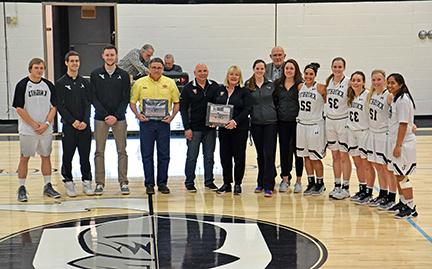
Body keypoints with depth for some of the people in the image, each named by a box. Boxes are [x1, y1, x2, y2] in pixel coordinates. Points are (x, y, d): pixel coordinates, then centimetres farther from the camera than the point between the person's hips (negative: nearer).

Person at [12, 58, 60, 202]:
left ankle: (48, 186, 19)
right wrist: (34, 125, -12)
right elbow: (19, 109, -9)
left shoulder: (48, 85, 5)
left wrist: (46, 124, -9)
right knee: (24, 158, 2)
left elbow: (54, 107, 5)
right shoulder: (22, 85, -5)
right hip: (27, 130, -3)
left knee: (46, 156, 10)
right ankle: (22, 189, 10)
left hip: (46, 130, 4)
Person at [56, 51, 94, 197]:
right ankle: (68, 182, 12)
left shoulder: (84, 82, 10)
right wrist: (73, 121, -13)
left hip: (85, 125, 2)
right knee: (68, 155, 2)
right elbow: (60, 106, -4)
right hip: (68, 125, -2)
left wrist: (85, 121, -9)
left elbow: (88, 104, 5)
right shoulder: (60, 83, 1)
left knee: (85, 155, 5)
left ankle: (87, 182, 13)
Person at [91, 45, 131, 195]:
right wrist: (105, 115, -10)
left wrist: (116, 116, -10)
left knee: (122, 152, 2)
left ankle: (123, 183, 7)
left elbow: (126, 98, 1)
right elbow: (93, 98, 0)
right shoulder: (95, 74, 4)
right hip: (100, 118, 0)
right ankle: (99, 183, 7)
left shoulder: (123, 75, 5)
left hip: (119, 119, 0)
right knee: (99, 152, 2)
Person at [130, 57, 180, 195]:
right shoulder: (140, 83, 2)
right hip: (146, 122, -1)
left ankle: (162, 183, 14)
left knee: (164, 154, 4)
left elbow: (176, 103, 9)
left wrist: (171, 116, -6)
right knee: (147, 154, 2)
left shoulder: (170, 83, 4)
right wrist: (138, 115, -10)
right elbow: (132, 102, 6)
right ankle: (149, 184, 10)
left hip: (163, 122, 1)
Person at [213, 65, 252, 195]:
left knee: (239, 156, 2)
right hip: (223, 128, 4)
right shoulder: (220, 90, 10)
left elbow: (247, 109, -9)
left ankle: (238, 184, 11)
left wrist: (235, 121, -21)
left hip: (240, 128, -4)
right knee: (225, 156, 6)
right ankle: (227, 183, 16)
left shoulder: (244, 91, -2)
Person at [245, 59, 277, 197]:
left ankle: (268, 186, -4)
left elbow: (277, 101, 11)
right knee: (260, 154, 10)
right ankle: (261, 183, 22)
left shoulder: (271, 85, 4)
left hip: (270, 123, -1)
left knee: (269, 154, -7)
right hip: (256, 123, 1)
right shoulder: (248, 85, 4)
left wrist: (276, 115, 4)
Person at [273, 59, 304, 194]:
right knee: (284, 150, 5)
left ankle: (298, 181, 11)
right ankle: (285, 179, 14)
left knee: (297, 150, 2)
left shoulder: (299, 84, -3)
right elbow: (274, 100, 16)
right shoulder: (278, 84, 9)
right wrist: (277, 111, 7)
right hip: (282, 121, 4)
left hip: (296, 121, -3)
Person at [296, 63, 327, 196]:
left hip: (315, 125, -5)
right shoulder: (300, 87, 5)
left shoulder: (321, 88, -10)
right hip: (302, 124, 5)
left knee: (315, 157, 0)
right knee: (306, 156, 9)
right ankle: (311, 183, 19)